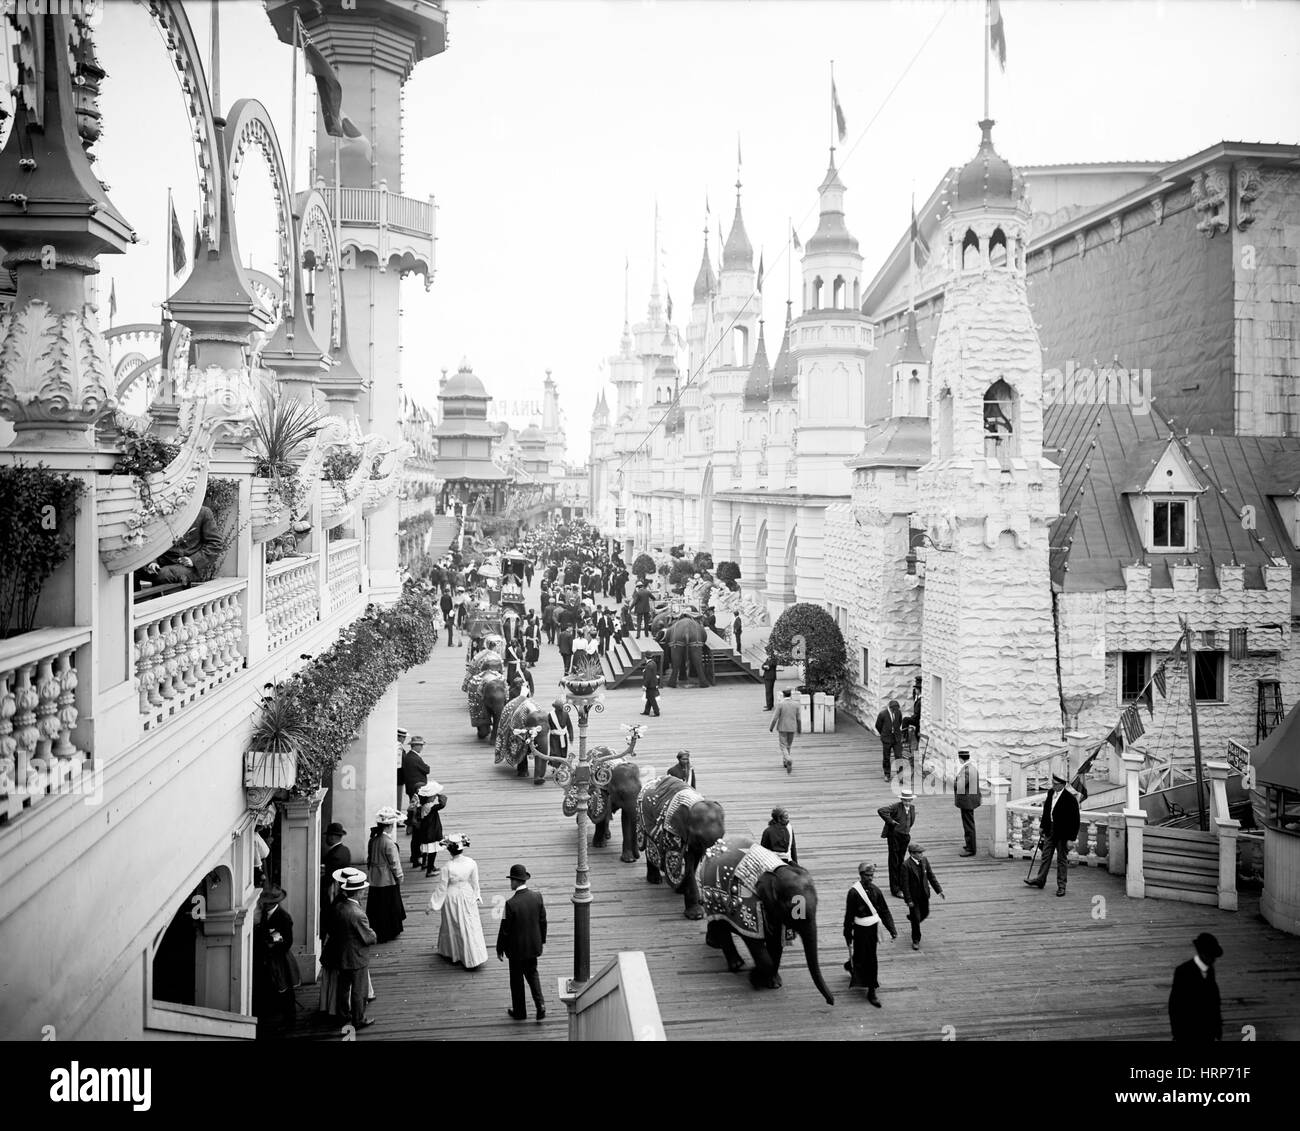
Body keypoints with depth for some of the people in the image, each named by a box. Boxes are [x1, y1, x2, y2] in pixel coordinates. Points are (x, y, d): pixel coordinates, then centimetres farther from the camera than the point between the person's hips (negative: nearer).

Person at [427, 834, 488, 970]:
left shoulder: (446, 868, -25)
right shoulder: (472, 863, -15)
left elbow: (441, 889, -16)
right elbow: (475, 883, -1)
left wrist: (432, 906, -4)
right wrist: (477, 897, 15)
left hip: (452, 898, -3)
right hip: (468, 897, 3)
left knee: (452, 926, 18)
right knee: (470, 926, 15)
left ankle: (451, 953, 35)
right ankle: (474, 957, 19)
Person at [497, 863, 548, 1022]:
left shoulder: (511, 903, -25)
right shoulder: (537, 897, -9)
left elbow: (505, 929, -17)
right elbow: (543, 921, 1)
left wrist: (500, 949, -3)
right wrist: (542, 940, 17)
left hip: (517, 948, -5)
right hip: (534, 946, 5)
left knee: (517, 979, 14)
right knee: (532, 973, 23)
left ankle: (519, 1012, 27)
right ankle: (540, 1004, 9)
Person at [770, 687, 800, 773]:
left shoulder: (780, 704, -15)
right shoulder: (796, 704, -5)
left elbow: (775, 718, -13)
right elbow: (798, 719, 1)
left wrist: (771, 728, 1)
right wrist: (799, 729, 14)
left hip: (782, 728, -3)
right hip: (792, 729, 3)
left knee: (783, 747, 2)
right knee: (789, 746, 21)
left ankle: (789, 761, -22)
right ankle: (785, 762, 29)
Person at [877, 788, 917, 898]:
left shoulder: (912, 807, 7)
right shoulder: (896, 806, -14)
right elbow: (881, 810, -24)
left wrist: (908, 829, 15)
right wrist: (890, 821, -20)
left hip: (905, 836, 6)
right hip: (894, 835, -6)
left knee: (901, 862, 15)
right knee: (894, 862, -1)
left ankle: (901, 886, 26)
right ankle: (895, 890, 2)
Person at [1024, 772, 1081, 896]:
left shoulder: (1070, 798, -19)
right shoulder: (1050, 793, 2)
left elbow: (1075, 820, -17)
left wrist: (1070, 839, -18)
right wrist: (1042, 826, 18)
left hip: (1062, 834, -6)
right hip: (1049, 831, 6)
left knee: (1062, 860, 5)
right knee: (1046, 856, 15)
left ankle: (1061, 886, 15)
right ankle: (1040, 880, 26)